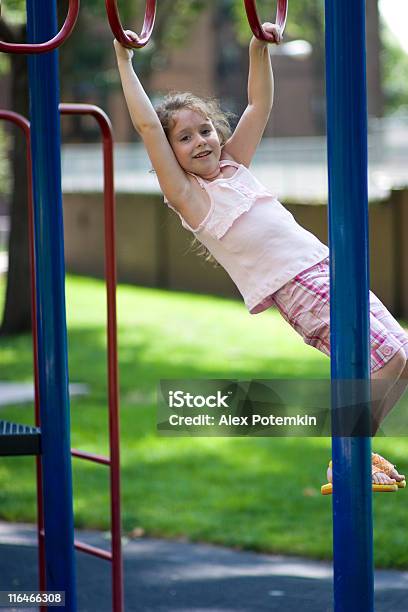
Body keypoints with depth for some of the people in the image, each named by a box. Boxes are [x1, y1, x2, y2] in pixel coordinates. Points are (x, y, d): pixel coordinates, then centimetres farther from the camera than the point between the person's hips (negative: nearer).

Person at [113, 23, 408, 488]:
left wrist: (259, 51, 10)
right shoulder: (187, 196, 1)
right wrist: (124, 62, -3)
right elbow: (147, 126, -5)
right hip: (297, 288, -7)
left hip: (326, 265, 7)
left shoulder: (234, 166, 18)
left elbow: (260, 105, 20)